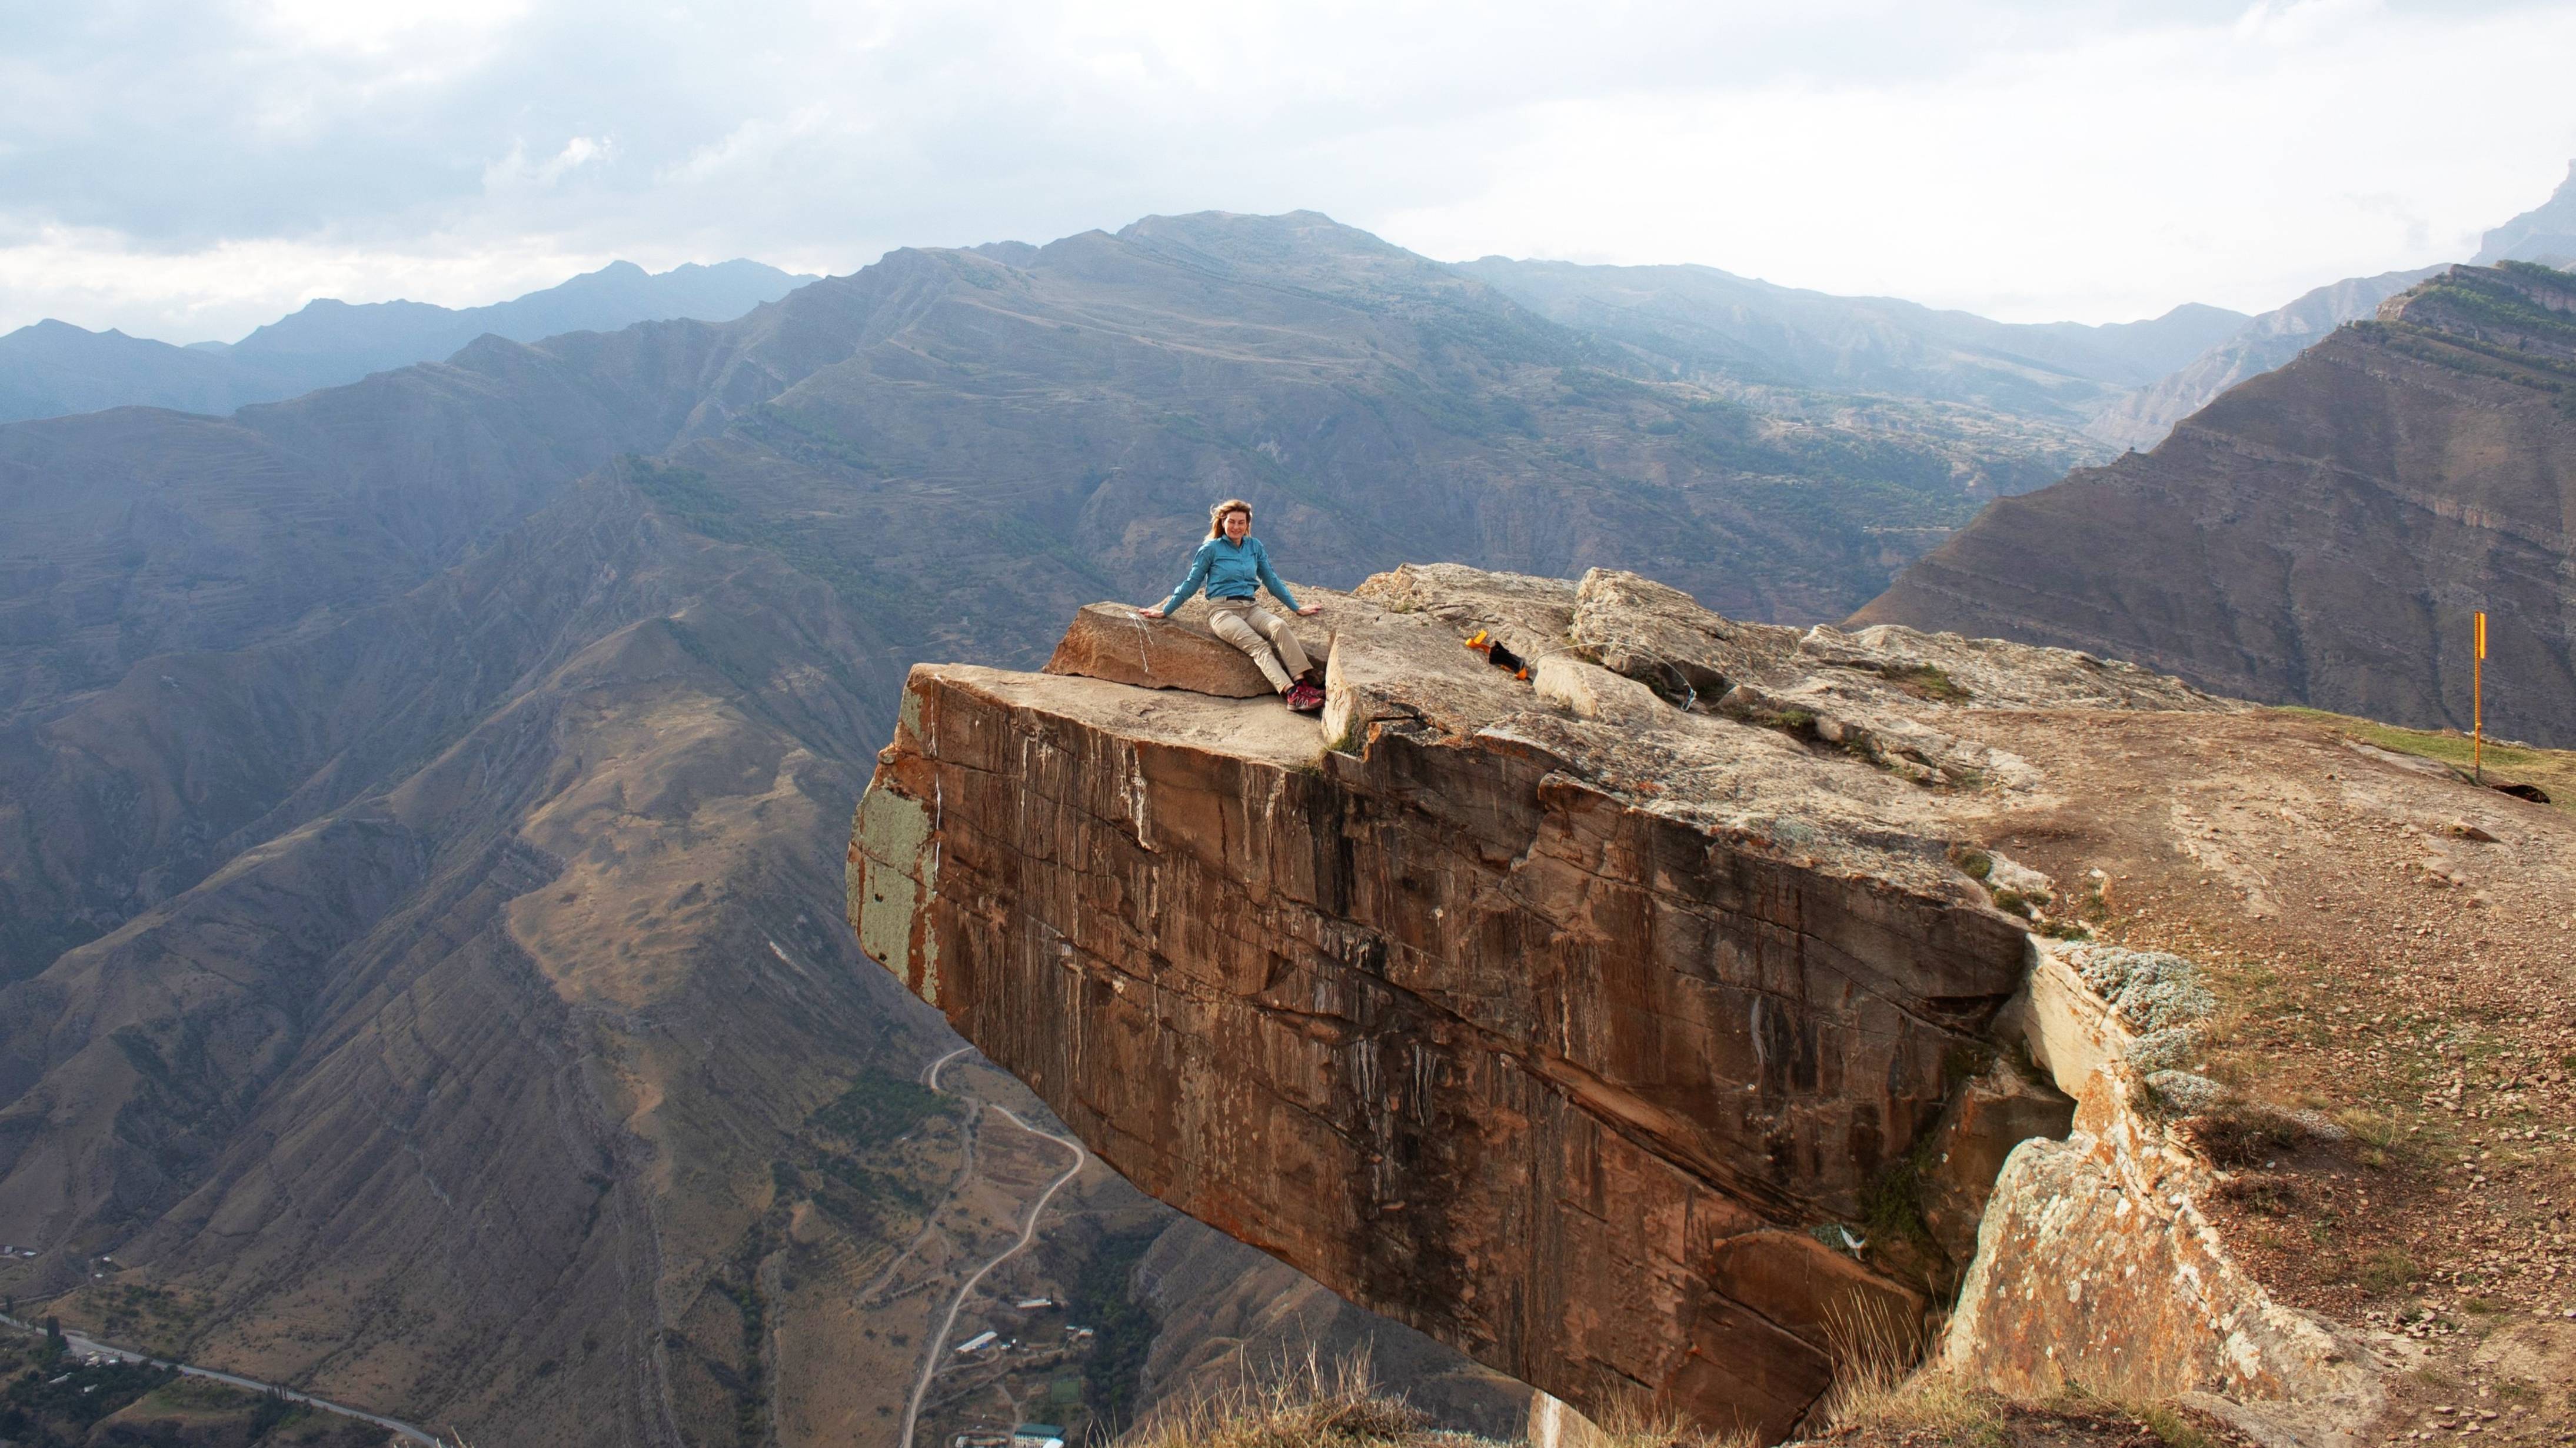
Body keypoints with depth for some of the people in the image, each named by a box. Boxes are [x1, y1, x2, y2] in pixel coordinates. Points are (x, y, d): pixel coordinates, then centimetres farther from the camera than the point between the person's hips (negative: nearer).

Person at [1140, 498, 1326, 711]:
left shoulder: (1255, 547, 16)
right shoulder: (1211, 549, 5)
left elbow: (1272, 581, 24)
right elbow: (1191, 583, 11)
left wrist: (1296, 607, 25)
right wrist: (1164, 611, 12)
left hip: (1251, 608, 4)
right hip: (1222, 611, -4)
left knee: (1280, 626, -30)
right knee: (1258, 645, -31)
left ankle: (1304, 682, -43)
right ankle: (1292, 694, -49)